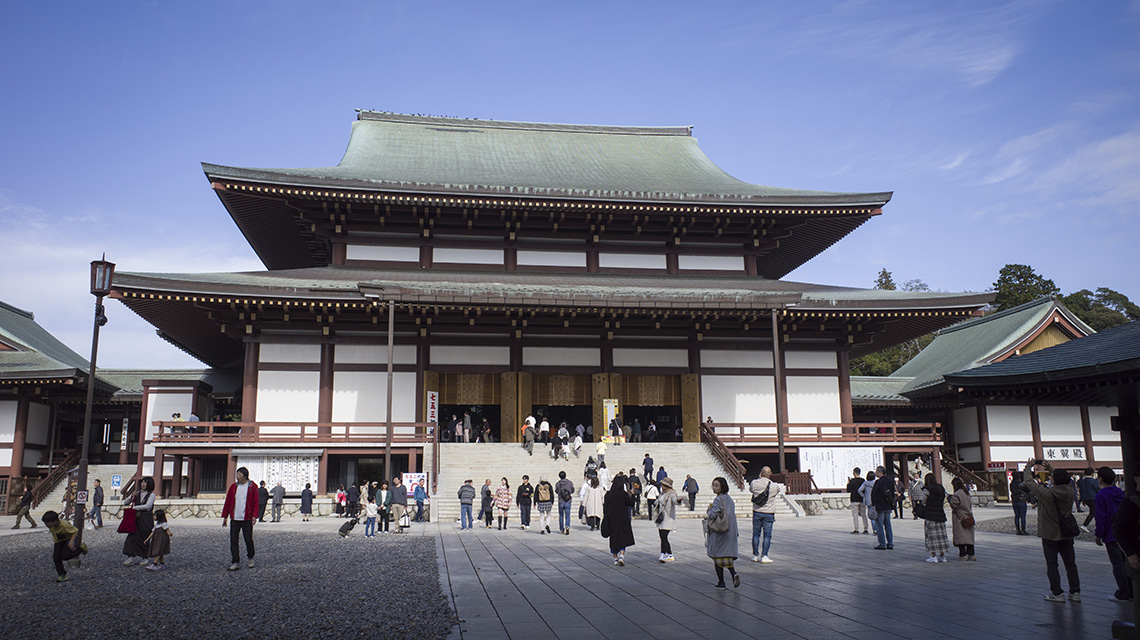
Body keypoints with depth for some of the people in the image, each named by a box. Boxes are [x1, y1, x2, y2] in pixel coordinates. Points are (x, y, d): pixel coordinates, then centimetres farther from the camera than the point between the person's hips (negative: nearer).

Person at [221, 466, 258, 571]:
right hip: (234, 519, 3)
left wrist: (254, 516, -12)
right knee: (233, 541, -2)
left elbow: (256, 502, -3)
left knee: (249, 540, 3)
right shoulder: (233, 487, 8)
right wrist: (224, 516, 9)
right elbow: (227, 502, 12)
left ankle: (250, 558, 26)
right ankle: (235, 563, 3)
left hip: (247, 519, -3)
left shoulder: (252, 487, -1)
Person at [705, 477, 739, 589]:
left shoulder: (718, 500, -15)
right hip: (730, 532, 7)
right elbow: (732, 514, 11)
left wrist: (709, 509, -4)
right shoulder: (729, 499, 9)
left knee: (717, 556, 5)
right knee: (727, 556, 14)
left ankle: (721, 582, 8)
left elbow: (712, 515, -24)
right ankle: (734, 573, -11)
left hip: (718, 532, -7)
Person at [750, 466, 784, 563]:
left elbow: (750, 488, 14)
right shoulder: (774, 486, -12)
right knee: (767, 535, 3)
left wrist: (759, 478, 19)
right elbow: (780, 488, 10)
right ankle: (764, 556, 0)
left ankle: (755, 555, 17)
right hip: (768, 514, -2)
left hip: (757, 512, 2)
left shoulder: (754, 483, -7)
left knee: (756, 534, 12)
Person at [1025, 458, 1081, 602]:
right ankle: (1075, 592, 14)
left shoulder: (1047, 493, -21)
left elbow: (1029, 482, -9)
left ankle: (1057, 593, 4)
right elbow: (1067, 480, 15)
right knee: (1070, 564, 12)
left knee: (1052, 564, 4)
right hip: (1067, 534, 5)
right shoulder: (1070, 492, -8)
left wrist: (1028, 468, 7)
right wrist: (1049, 467, 20)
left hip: (1050, 535, -4)